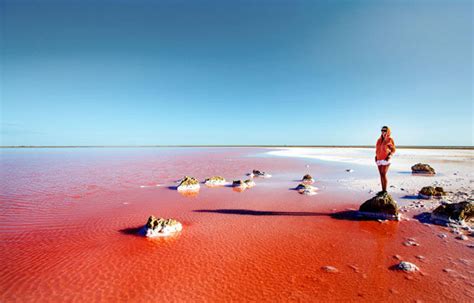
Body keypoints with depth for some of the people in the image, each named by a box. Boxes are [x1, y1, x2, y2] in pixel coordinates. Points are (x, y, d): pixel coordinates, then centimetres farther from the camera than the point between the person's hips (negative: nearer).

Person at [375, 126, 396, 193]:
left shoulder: (389, 140, -3)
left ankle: (385, 190, -4)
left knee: (384, 175, -11)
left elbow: (393, 150, -2)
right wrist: (376, 156, 9)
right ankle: (383, 190, 12)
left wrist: (389, 156, -17)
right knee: (381, 175, 7)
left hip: (385, 160, -6)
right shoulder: (379, 140, 13)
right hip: (379, 160, 6)